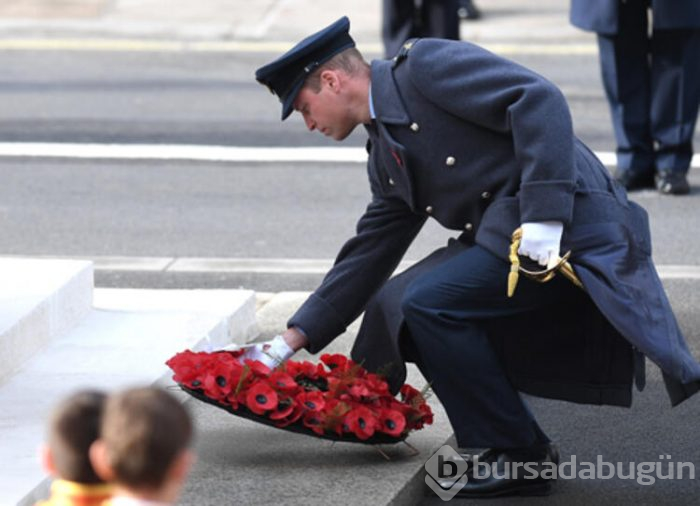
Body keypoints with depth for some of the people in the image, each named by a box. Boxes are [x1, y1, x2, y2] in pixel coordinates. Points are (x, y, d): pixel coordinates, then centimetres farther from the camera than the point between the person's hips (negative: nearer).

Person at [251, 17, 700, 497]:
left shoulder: (427, 63, -7)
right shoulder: (385, 154, 20)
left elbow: (539, 101, -17)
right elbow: (368, 255, 25)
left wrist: (542, 216, -23)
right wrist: (291, 342, 24)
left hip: (569, 221, -10)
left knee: (431, 303, -19)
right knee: (393, 308, 7)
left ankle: (520, 456, -6)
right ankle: (511, 452, 11)